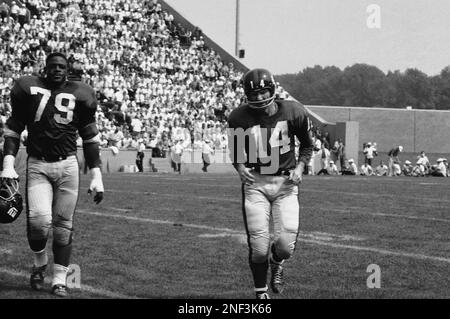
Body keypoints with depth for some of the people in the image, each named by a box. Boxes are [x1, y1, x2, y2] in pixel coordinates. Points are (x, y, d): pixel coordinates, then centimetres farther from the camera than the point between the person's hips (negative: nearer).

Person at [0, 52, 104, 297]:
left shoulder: (78, 95, 6)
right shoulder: (28, 89, 4)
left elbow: (90, 139, 11)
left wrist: (96, 176, 6)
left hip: (67, 166, 1)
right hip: (37, 165, -1)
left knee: (63, 225, 1)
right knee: (39, 220, -16)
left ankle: (59, 280, 10)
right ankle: (39, 264, 12)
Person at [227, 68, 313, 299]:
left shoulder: (293, 112, -6)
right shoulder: (239, 117, -7)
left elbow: (307, 145, 10)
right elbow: (235, 151, 10)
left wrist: (300, 167, -5)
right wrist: (240, 167, -9)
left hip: (285, 183, 0)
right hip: (255, 183, 0)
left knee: (287, 244, -10)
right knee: (258, 247, -7)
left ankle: (276, 262, 29)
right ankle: (261, 292, 18)